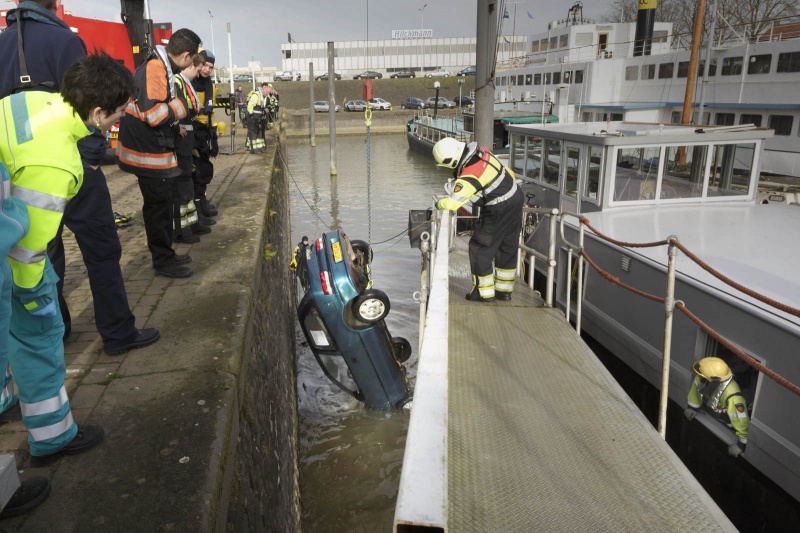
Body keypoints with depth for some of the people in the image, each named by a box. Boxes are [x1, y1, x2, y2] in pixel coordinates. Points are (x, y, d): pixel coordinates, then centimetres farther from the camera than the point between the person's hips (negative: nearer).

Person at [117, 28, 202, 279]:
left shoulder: (161, 67, 11)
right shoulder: (155, 69, -21)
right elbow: (152, 113, -28)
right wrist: (179, 106, -15)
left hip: (154, 149, 10)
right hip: (149, 153, -10)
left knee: (161, 204, 17)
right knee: (158, 206, -1)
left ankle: (165, 254, 29)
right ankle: (163, 261, 10)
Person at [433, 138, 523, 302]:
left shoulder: (468, 177, -26)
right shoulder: (480, 151, -2)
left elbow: (451, 204, -27)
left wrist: (439, 204, -6)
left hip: (498, 211, -9)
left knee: (480, 248, 4)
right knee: (508, 248, 16)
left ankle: (484, 292, 11)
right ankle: (504, 290, 27)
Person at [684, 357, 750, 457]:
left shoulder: (732, 396, -45)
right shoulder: (702, 378, -29)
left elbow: (742, 420, -39)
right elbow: (695, 389, -7)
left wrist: (741, 445, -31)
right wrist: (692, 407, 5)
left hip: (726, 421, -6)